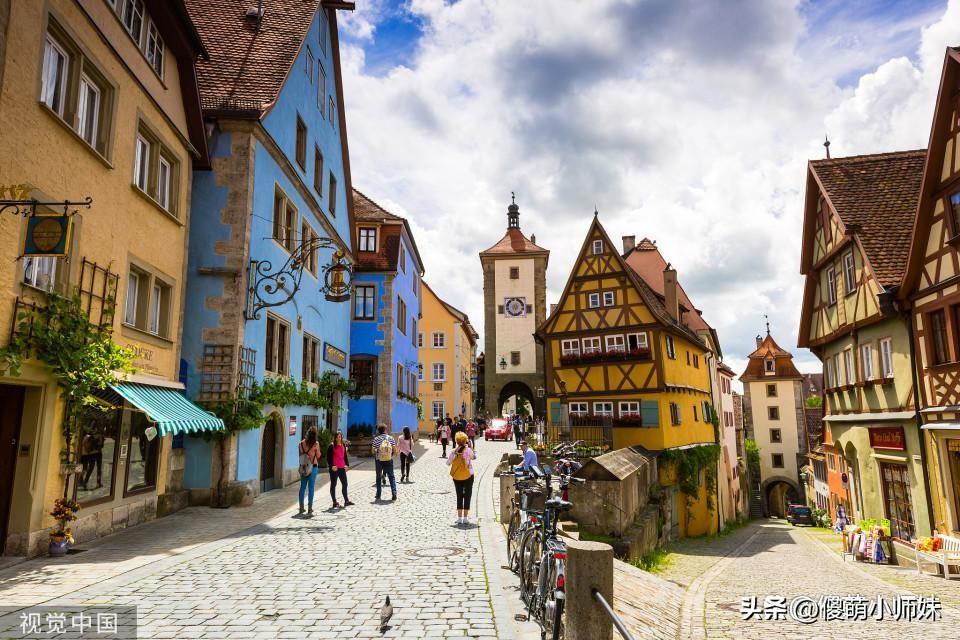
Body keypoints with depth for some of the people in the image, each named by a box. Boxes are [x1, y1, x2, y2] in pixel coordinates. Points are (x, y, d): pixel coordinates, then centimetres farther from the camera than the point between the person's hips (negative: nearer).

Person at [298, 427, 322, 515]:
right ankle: (309, 508, 2)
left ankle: (301, 507, 19)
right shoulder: (316, 444, -10)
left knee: (302, 487, 13)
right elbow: (318, 456, -3)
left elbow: (300, 454, 5)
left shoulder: (302, 443, -1)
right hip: (313, 466, -3)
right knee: (311, 487, 1)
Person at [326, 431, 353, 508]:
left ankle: (346, 501, 20)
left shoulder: (343, 445, 11)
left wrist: (347, 464, 8)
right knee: (333, 485, 3)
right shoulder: (331, 446, -5)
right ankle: (335, 503, 10)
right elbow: (328, 457, -6)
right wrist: (331, 466, -16)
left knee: (344, 484, 10)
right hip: (334, 469, -6)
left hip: (342, 468, 6)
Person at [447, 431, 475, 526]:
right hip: (468, 476, -2)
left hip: (457, 477, 2)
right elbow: (473, 457, 7)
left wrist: (455, 452, -1)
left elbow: (448, 462, -9)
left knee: (459, 497, 12)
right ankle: (465, 518, 3)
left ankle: (459, 518, 10)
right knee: (467, 496, 6)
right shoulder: (469, 450, -13)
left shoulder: (453, 452, -11)